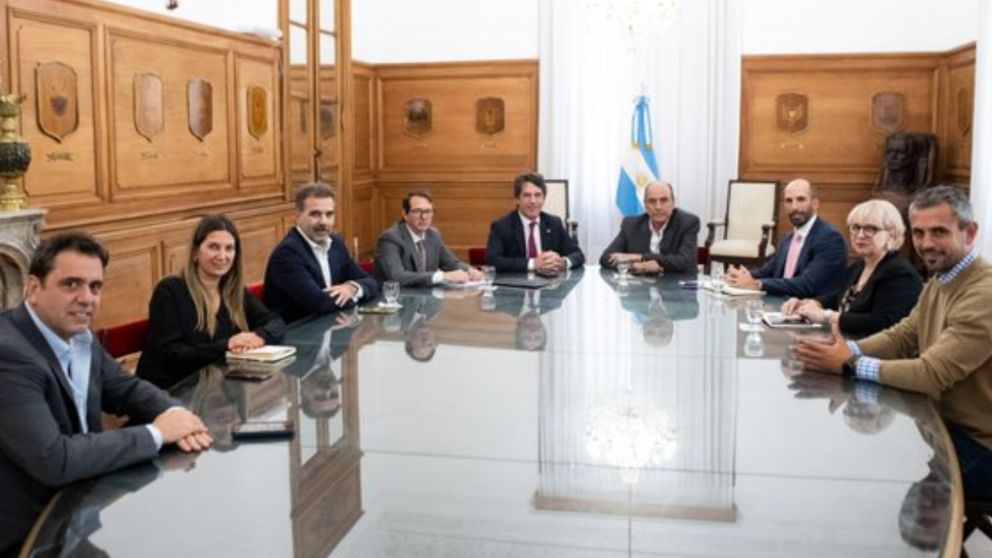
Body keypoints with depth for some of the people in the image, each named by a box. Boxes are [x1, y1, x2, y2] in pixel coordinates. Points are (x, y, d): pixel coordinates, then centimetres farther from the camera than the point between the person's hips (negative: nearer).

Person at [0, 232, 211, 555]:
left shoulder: (77, 335, 0)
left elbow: (125, 388, 11)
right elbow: (53, 460, -30)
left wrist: (173, 413, -10)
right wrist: (156, 433, -22)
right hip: (28, 532, -7)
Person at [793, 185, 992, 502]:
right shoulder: (939, 282, 7)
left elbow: (933, 373, -29)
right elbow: (901, 337, 6)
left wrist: (849, 365, -26)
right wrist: (846, 350, -12)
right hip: (947, 423, 8)